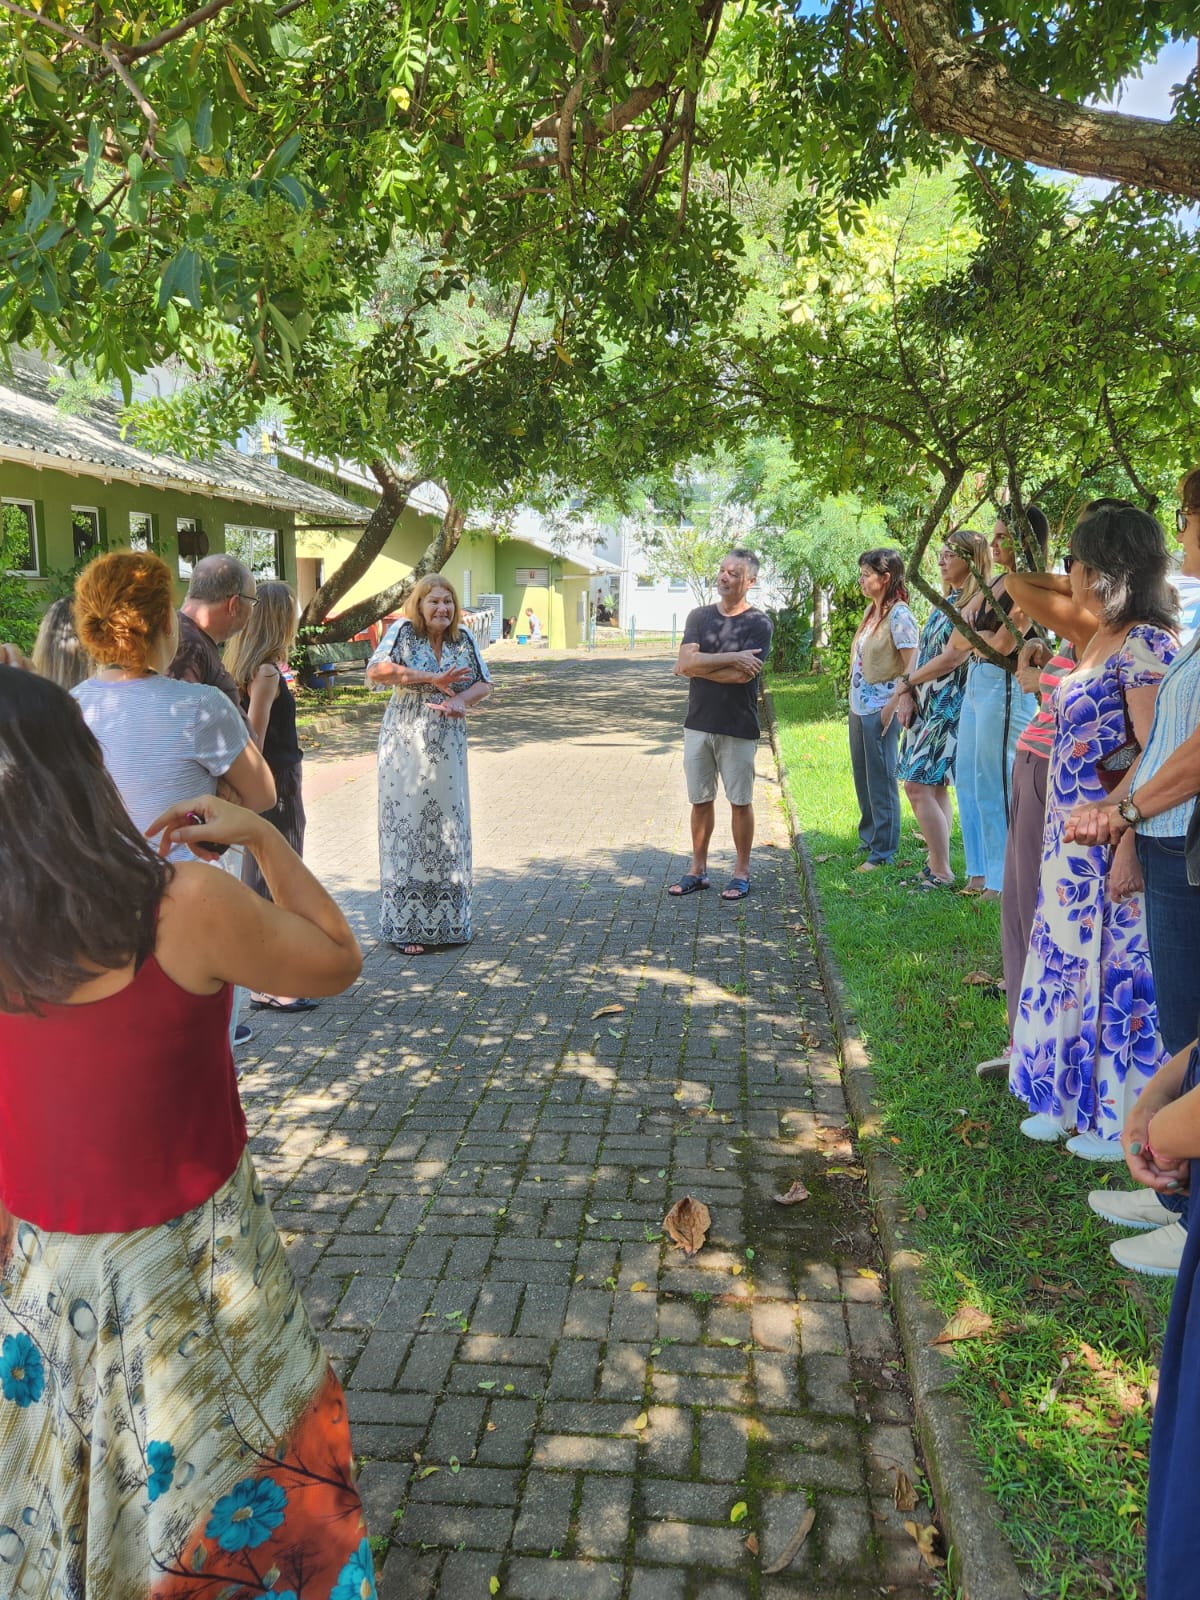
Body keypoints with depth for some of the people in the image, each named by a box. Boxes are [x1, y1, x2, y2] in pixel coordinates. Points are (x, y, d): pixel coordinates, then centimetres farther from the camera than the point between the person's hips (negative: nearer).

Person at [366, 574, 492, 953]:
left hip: (448, 749, 5)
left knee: (449, 828, 9)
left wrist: (461, 699, -12)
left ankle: (447, 921, 21)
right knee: (408, 827, -2)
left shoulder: (463, 639, 8)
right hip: (407, 748, -4)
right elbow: (376, 670, -21)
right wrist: (432, 678, -20)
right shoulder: (403, 632, -6)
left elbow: (484, 683, 10)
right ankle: (406, 927, 8)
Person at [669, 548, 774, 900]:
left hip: (739, 727, -4)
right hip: (698, 723, 4)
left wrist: (698, 666, -9)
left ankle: (741, 872, 19)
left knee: (740, 801, 6)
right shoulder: (699, 616, 6)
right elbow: (686, 662, -9)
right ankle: (697, 870, 22)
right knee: (700, 800, 11)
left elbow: (742, 675, -18)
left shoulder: (758, 623, -6)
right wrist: (731, 658, -17)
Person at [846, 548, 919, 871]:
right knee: (863, 778, 17)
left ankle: (883, 851, 7)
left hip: (880, 709, -9)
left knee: (881, 781, -1)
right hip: (859, 707, 9)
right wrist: (854, 700, 16)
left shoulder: (898, 615, -14)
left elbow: (912, 665, -17)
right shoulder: (871, 611, 12)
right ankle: (868, 838, 30)